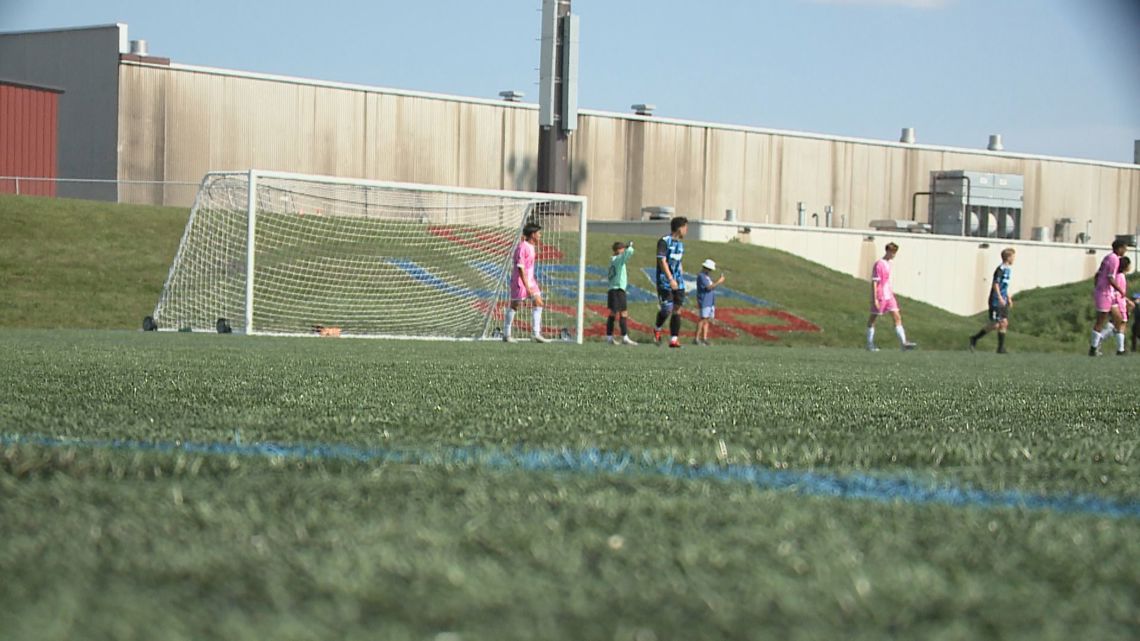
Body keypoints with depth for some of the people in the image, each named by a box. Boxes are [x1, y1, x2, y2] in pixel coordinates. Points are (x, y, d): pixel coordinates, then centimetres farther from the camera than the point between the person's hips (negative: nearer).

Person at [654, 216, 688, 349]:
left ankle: (674, 339, 0)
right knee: (667, 309, -9)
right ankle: (657, 329, 20)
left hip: (678, 283, 7)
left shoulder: (680, 243, 15)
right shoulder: (664, 241, -9)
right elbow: (662, 262, -17)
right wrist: (671, 279, -25)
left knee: (677, 310, -1)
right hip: (665, 282, -7)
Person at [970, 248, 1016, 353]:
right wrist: (1000, 298, -25)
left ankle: (1001, 348, 6)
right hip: (996, 301, -9)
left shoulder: (1008, 269, 13)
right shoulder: (1000, 269, -16)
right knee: (995, 324, -7)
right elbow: (995, 284, -21)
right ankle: (974, 339, 5)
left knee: (1004, 323, 3)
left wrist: (1008, 298, 22)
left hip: (1003, 302, 9)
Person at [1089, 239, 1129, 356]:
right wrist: (1121, 292, -10)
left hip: (1109, 295, 10)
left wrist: (1096, 290, 23)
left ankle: (1097, 339, 11)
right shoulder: (1114, 259, -15)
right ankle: (1093, 349, 5)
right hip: (1105, 294, -10)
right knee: (1101, 322, -2)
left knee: (1118, 320, 10)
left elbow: (1097, 275, 18)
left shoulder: (1108, 258, 14)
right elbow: (1110, 279, -21)